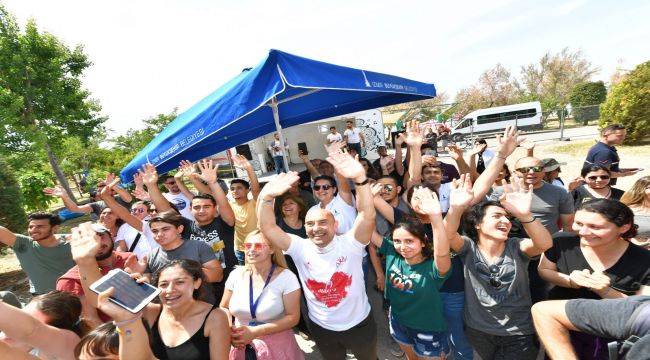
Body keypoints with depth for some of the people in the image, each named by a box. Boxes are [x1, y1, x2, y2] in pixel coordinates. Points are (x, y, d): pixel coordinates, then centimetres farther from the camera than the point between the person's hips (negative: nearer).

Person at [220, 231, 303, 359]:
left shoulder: (286, 277, -16)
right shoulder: (236, 275, -6)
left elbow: (293, 317, -16)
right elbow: (224, 308, 5)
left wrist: (255, 332, -22)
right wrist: (229, 331, -14)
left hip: (276, 346, -2)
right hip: (241, 346, 3)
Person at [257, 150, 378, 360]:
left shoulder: (350, 244, -22)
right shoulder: (300, 248, -15)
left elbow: (368, 215, -38)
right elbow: (267, 227, -25)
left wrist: (360, 179, -52)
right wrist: (267, 197, -42)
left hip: (359, 325, -1)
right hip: (321, 328, 2)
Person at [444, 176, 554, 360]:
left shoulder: (516, 247, -11)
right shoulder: (469, 248, -13)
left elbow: (545, 243, -31)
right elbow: (448, 235, -33)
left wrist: (524, 214, -49)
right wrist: (456, 209, -53)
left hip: (519, 333, 0)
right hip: (478, 330, 1)